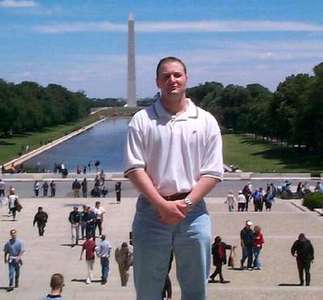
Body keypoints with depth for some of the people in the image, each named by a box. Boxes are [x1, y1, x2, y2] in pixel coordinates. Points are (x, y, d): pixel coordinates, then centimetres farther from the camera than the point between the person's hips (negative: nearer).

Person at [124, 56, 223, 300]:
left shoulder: (206, 121, 4)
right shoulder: (142, 120, 1)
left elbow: (213, 172, 1)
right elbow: (134, 168, -5)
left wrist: (185, 203, -11)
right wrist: (162, 205, -14)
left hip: (193, 212, 1)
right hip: (152, 211, 0)